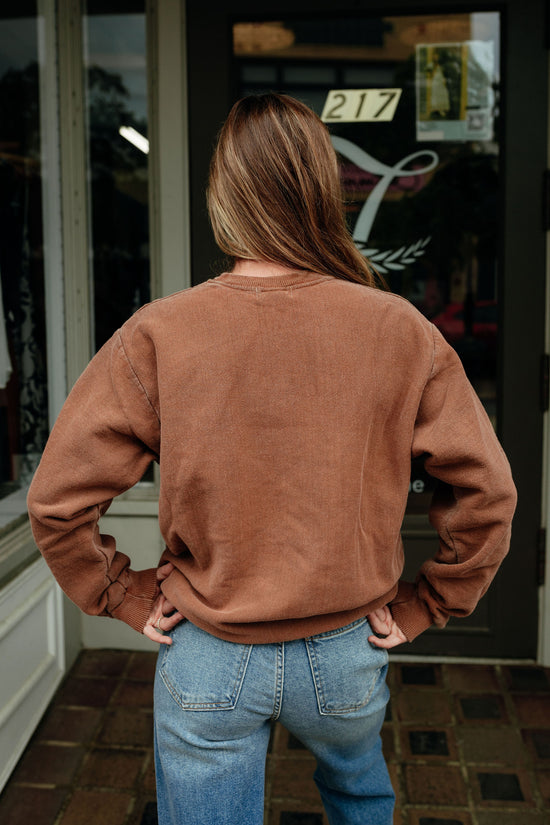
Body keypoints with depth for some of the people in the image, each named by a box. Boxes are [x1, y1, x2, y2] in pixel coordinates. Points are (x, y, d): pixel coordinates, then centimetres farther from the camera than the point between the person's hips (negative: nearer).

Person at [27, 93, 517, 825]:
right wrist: (422, 606, 2)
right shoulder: (400, 331, -14)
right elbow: (487, 491, -9)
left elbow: (57, 501, -14)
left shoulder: (157, 335, -16)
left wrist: (127, 596, 0)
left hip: (206, 657, -1)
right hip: (346, 652, 2)